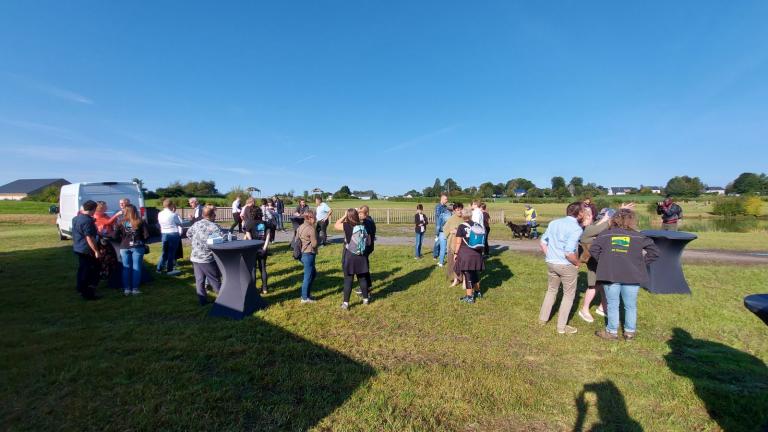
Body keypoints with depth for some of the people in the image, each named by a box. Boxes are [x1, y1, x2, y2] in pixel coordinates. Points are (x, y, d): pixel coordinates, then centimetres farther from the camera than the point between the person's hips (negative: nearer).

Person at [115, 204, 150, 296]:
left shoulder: (122, 222, 1)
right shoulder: (141, 222, -5)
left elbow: (116, 234, -4)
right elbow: (146, 235, -10)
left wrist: (123, 240, 12)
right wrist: (142, 242, 8)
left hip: (124, 247, 2)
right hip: (137, 247, -2)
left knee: (126, 268, 10)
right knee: (136, 268, 3)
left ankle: (126, 289, 13)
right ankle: (135, 289, 3)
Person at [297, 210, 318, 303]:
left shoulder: (300, 227, 10)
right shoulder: (311, 229, -18)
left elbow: (297, 240, 13)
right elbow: (314, 244, -17)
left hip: (302, 253, 9)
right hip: (309, 254, -9)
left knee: (313, 273, 21)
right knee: (308, 276, 1)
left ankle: (307, 293, 28)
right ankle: (305, 298, 10)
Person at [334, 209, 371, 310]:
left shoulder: (347, 226, -13)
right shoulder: (363, 226, -3)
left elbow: (335, 225, 4)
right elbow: (368, 242, 4)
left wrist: (344, 216, 4)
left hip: (350, 256, -3)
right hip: (361, 256, 3)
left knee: (348, 280, 3)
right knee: (362, 278, 15)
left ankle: (345, 303, 9)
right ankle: (365, 299, 28)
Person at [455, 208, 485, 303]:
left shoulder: (461, 226, -10)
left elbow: (458, 242, -11)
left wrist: (455, 253, -1)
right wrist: (481, 250, 25)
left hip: (465, 254, -6)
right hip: (477, 253, 6)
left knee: (467, 275, 1)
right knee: (476, 273, 21)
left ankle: (469, 297, 7)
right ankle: (477, 292, 36)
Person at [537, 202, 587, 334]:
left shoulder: (554, 222, 3)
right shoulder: (576, 228, -18)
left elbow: (542, 242, 7)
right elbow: (569, 253, -25)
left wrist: (550, 256, 13)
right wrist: (577, 263, -7)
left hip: (551, 263, 6)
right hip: (567, 265, -6)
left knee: (551, 290, 24)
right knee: (569, 295, 12)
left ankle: (543, 318, 32)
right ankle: (561, 327, 20)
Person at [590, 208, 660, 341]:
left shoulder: (606, 234, 0)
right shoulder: (638, 236, 1)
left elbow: (593, 249, -3)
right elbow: (654, 251, 1)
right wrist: (641, 263, 8)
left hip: (610, 275, 0)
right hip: (632, 275, 1)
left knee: (612, 305, 9)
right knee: (630, 305, 15)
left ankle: (612, 332, 18)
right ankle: (630, 332, 25)